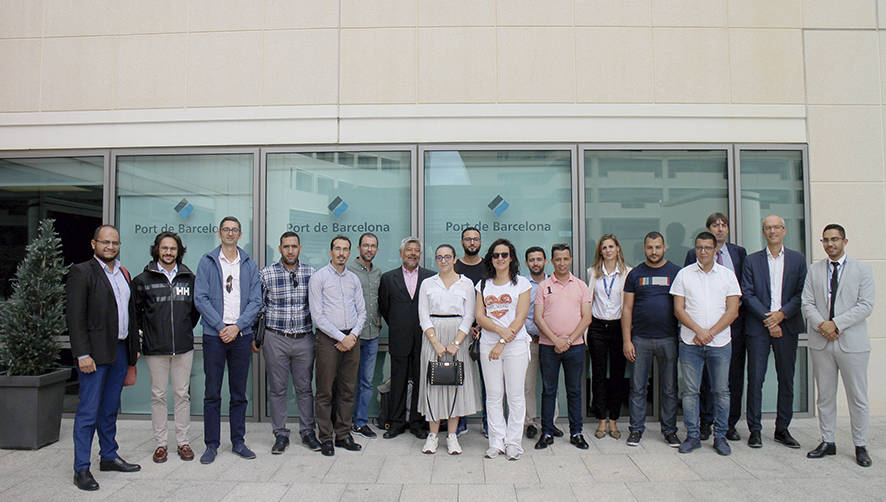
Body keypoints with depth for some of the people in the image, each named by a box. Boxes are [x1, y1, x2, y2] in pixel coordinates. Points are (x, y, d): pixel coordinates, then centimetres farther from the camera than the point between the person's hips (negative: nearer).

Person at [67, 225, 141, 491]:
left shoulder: (123, 273, 15)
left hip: (120, 350, 7)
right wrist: (83, 354, -18)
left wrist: (134, 346, 15)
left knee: (110, 409, 16)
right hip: (95, 352, -7)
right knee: (88, 411, -2)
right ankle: (81, 469, 6)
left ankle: (109, 456, 27)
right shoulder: (82, 272, -6)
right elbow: (75, 317, -12)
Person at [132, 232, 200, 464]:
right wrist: (144, 331, 5)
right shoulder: (143, 279, 0)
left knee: (182, 394, 7)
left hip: (183, 347, 1)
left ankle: (183, 442, 17)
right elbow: (135, 310, 9)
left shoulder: (189, 278, 5)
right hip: (155, 348, -1)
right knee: (158, 395, 6)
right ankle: (160, 443, 18)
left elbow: (196, 308, 16)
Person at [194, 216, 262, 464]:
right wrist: (221, 326, -12)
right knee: (212, 393, 3)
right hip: (214, 335, -2)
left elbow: (255, 301, 2)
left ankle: (238, 441, 20)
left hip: (241, 335, 2)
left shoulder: (249, 265, 8)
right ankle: (212, 444, 15)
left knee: (239, 392, 9)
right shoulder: (207, 262, 3)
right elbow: (200, 298, -4)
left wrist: (237, 326, -10)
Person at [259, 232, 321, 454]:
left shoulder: (311, 273, 4)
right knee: (277, 389, 6)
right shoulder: (266, 274, -2)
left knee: (305, 388, 9)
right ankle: (280, 435, 19)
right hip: (275, 339, -1)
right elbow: (258, 306, 3)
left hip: (304, 339, 1)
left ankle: (307, 432, 21)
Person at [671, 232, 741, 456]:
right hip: (690, 343, 0)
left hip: (720, 343, 0)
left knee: (721, 391, 6)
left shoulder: (727, 275, 5)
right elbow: (678, 309, 0)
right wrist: (699, 331, -12)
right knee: (690, 391, 3)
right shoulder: (684, 274, 4)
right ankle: (693, 436, 14)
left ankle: (720, 436, 19)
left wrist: (710, 333, -10)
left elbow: (732, 311, -1)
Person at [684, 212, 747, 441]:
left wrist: (738, 303, -1)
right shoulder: (694, 254, 4)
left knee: (734, 375, 6)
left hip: (733, 321, 2)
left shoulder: (739, 252, 12)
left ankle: (729, 424, 17)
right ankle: (705, 424, 12)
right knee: (706, 376, 3)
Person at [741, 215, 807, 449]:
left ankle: (782, 429, 20)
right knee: (755, 379, -1)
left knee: (786, 380, 8)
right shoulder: (752, 260, 5)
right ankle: (755, 430, 8)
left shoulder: (797, 259, 9)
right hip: (758, 326, -2)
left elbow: (802, 293, 2)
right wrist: (768, 318, -11)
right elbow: (747, 294, -2)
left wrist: (782, 314, -11)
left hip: (787, 326, 2)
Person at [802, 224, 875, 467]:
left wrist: (835, 324, -16)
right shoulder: (814, 270, 9)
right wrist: (821, 325, -12)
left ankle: (860, 446, 18)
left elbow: (866, 305, -7)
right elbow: (807, 303, 4)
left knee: (858, 398, 5)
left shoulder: (862, 269, 2)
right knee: (825, 395, 9)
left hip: (852, 342, -2)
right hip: (821, 342, 2)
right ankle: (827, 442, 19)